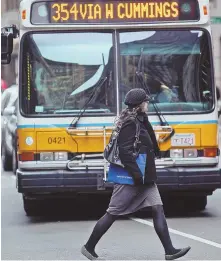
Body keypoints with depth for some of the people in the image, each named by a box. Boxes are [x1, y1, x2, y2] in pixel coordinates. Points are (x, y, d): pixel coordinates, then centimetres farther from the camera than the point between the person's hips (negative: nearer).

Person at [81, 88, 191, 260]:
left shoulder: (141, 121, 14)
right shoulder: (130, 124, -16)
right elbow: (125, 152, -23)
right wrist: (137, 175, -24)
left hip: (145, 178, 9)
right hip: (130, 178, -9)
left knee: (158, 209, -1)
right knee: (113, 213, -1)